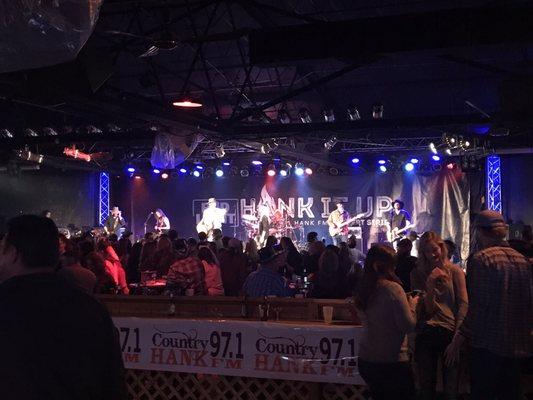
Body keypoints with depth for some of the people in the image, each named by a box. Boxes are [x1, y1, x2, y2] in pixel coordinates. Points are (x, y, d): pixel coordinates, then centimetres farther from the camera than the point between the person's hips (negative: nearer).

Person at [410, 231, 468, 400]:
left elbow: (463, 304, -4)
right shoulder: (417, 274, 6)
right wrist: (430, 286, -14)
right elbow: (428, 310, 2)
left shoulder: (454, 271, 1)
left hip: (450, 332, -2)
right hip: (426, 334, 2)